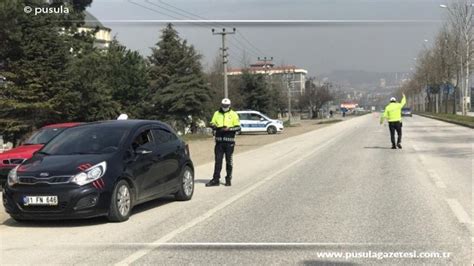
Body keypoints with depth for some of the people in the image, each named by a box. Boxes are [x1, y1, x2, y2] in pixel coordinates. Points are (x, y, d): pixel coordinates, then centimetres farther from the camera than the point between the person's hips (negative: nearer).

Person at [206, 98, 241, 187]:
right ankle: (215, 179, 3)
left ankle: (228, 179, 13)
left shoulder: (233, 114, 3)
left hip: (229, 140, -2)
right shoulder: (217, 113, 11)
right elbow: (212, 124, 13)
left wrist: (229, 128, -18)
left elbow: (238, 127, -2)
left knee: (229, 161, 4)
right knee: (218, 160, 1)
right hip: (219, 140, 2)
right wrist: (215, 127, -10)